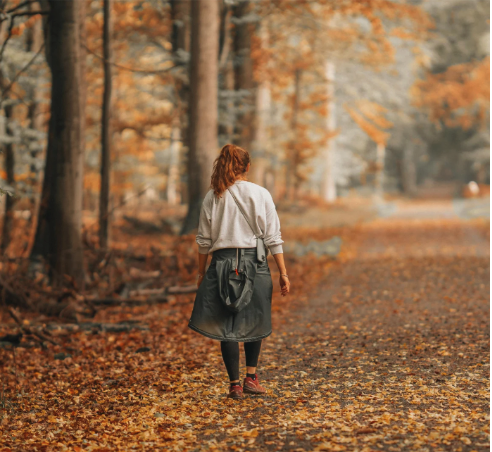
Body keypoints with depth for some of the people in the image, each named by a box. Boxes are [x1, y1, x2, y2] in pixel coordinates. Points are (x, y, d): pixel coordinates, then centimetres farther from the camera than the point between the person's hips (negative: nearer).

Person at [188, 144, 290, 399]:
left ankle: (235, 384, 4)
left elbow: (204, 240, 6)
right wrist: (283, 273, 1)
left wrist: (201, 272, 16)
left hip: (222, 263, 1)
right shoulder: (260, 194, -2)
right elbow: (273, 237, -3)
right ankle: (251, 378, 16)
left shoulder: (212, 197, 2)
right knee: (253, 322, 17)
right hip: (254, 263, 0)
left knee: (227, 326, 5)